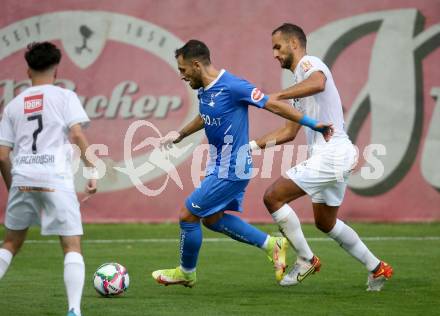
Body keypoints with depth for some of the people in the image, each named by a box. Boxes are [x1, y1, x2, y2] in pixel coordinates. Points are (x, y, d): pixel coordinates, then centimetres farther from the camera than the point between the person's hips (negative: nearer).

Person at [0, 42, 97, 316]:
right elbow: (77, 134, -9)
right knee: (72, 246, 0)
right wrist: (92, 170, -6)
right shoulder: (65, 97, 6)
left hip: (22, 180, 3)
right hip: (56, 181, -3)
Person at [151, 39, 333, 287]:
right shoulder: (205, 90, 5)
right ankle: (272, 245, 23)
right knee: (212, 218, 18)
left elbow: (273, 105, -19)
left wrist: (313, 124, -17)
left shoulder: (232, 86, -23)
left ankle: (186, 273, 18)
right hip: (220, 166, 10)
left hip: (230, 171, -10)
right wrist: (180, 134, 27)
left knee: (188, 216, -2)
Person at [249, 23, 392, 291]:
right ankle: (377, 268, 27)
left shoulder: (309, 63, -6)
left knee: (273, 197, -11)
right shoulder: (301, 82, 24)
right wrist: (253, 145, 20)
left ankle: (306, 260, -3)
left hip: (330, 153, -11)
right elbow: (289, 132, 28)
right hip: (330, 156, 11)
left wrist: (276, 96, -35)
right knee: (326, 223, 21)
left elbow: (318, 83, -33)